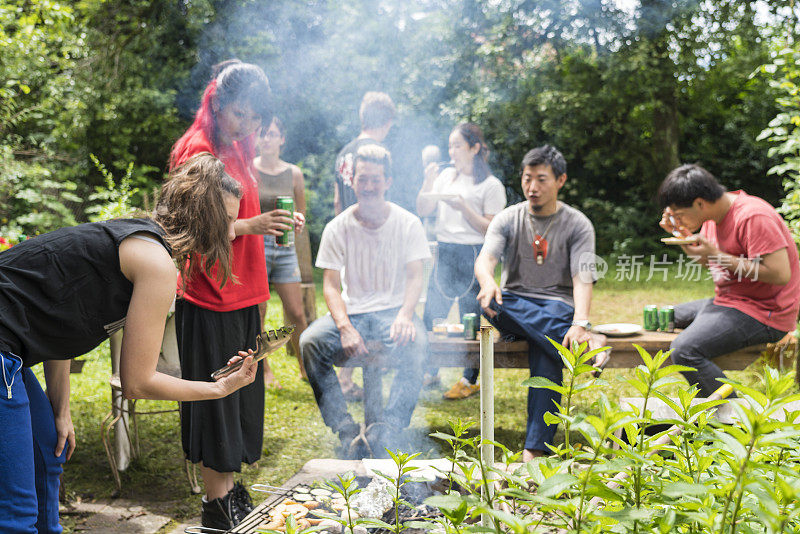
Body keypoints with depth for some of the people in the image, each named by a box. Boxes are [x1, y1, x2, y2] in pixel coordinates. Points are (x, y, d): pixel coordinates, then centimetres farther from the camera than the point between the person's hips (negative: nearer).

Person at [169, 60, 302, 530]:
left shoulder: (236, 149, 15)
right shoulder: (199, 149, -13)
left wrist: (276, 222, 5)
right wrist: (253, 225, -26)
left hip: (242, 295, 9)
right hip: (210, 299, -9)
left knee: (239, 393, 14)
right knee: (215, 395, 0)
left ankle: (229, 487, 26)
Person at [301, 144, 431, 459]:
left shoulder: (408, 224, 2)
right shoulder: (338, 228, 3)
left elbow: (415, 278, -2)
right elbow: (331, 285, -2)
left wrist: (404, 315, -24)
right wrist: (345, 327, -22)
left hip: (393, 310, -1)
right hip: (351, 312, 1)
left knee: (415, 344, -35)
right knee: (310, 341, -28)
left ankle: (385, 434, -31)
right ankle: (346, 432, -24)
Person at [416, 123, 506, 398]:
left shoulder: (491, 185, -4)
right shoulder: (446, 175, 12)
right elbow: (422, 211, 10)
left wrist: (464, 207, -19)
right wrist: (428, 183, -4)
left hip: (473, 255, -5)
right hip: (444, 252, 5)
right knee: (431, 316, 6)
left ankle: (471, 380, 13)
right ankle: (429, 372, 21)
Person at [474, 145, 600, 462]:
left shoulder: (578, 225, 3)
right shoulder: (507, 219, 8)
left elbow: (582, 279, -10)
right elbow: (485, 258, -9)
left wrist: (580, 322, -30)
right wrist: (487, 282, -36)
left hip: (557, 303, -2)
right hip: (512, 305, 2)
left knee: (545, 356, -34)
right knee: (492, 303, -35)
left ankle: (534, 450, -38)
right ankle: (590, 347, -37)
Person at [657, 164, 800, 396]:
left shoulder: (753, 216, -21)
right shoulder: (714, 215, 8)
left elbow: (780, 275, -27)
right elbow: (707, 261, 22)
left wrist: (718, 256, -23)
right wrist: (680, 233, 4)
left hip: (763, 314, -10)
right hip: (729, 303, 10)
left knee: (684, 351, -28)